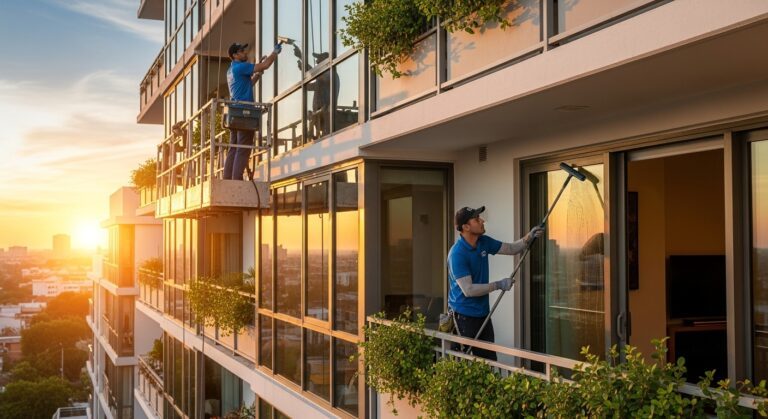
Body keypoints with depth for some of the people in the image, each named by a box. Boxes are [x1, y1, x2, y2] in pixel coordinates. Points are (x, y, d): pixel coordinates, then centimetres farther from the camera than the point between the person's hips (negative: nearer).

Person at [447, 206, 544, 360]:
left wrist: (529, 237, -5)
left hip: (483, 312, 8)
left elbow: (511, 249, 14)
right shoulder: (457, 254, -22)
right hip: (464, 315, -8)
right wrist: (499, 285, -20)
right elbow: (468, 290, -26)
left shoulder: (484, 242, 3)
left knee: (489, 360, 12)